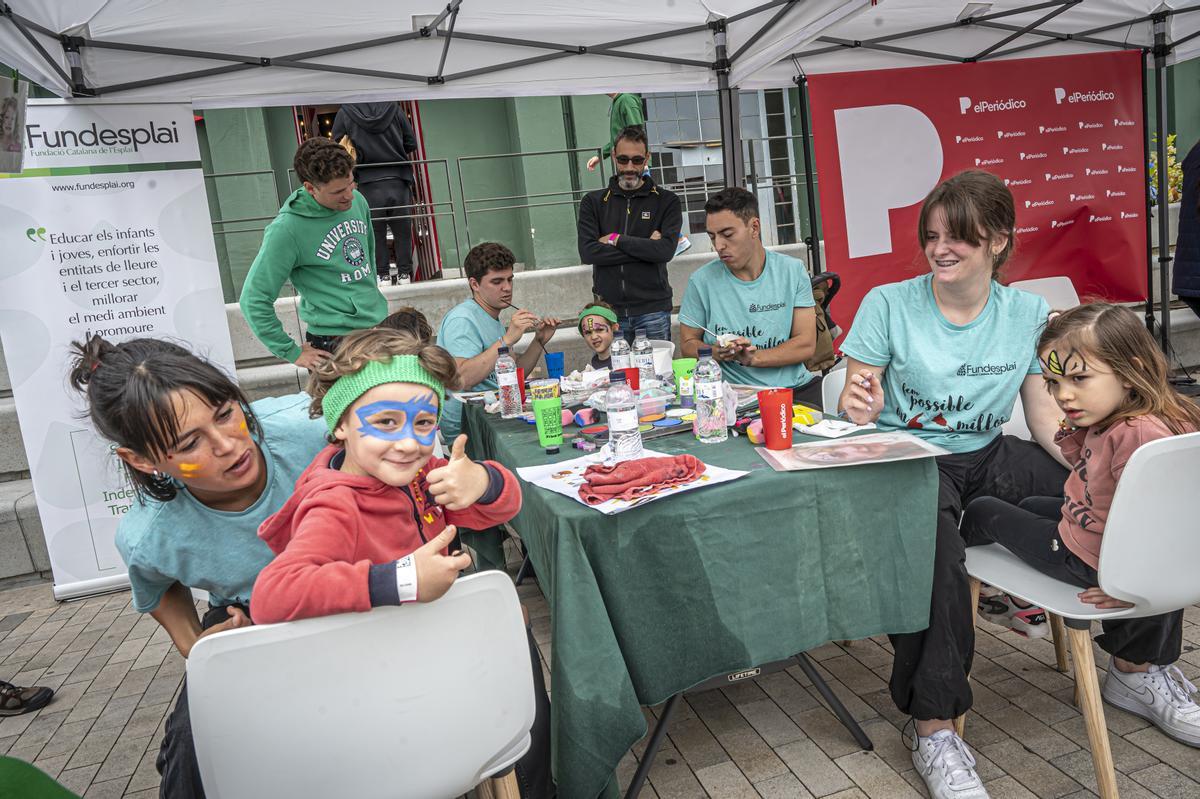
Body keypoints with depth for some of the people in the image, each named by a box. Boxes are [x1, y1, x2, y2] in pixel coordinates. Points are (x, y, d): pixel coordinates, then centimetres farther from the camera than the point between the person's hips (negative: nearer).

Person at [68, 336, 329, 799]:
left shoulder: (309, 425, -31)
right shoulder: (146, 540, -22)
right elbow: (159, 588, 7)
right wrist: (190, 644, -7)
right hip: (248, 623, 1)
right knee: (197, 750, -18)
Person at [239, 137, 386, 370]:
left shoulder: (357, 201, 0)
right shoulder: (286, 230, -19)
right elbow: (254, 300, -15)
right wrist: (292, 352, -12)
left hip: (381, 326, 7)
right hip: (334, 343, -6)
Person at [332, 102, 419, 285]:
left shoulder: (344, 112, -2)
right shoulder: (394, 108, 0)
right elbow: (411, 144, 4)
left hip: (368, 183, -1)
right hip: (398, 180, 1)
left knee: (375, 231, 10)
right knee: (402, 229, 12)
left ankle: (382, 274, 13)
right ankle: (404, 272, 16)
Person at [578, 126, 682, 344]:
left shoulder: (666, 201, 4)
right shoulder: (593, 202, 8)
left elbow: (666, 250, -12)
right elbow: (587, 252, -7)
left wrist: (616, 240, -8)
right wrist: (645, 247, -9)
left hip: (652, 310, -1)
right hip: (608, 310, 1)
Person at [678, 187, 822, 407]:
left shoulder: (792, 271, 5)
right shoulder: (702, 281, 2)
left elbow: (806, 344, 0)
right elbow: (688, 344, 9)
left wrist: (754, 357, -15)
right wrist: (716, 353, -14)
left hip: (795, 387, 2)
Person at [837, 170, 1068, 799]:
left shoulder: (1028, 314, 4)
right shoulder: (889, 304, -5)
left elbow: (1045, 417, 5)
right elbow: (855, 406, -4)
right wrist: (859, 407, -28)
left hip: (988, 458, 4)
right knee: (933, 547, -37)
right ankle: (934, 732, -20)